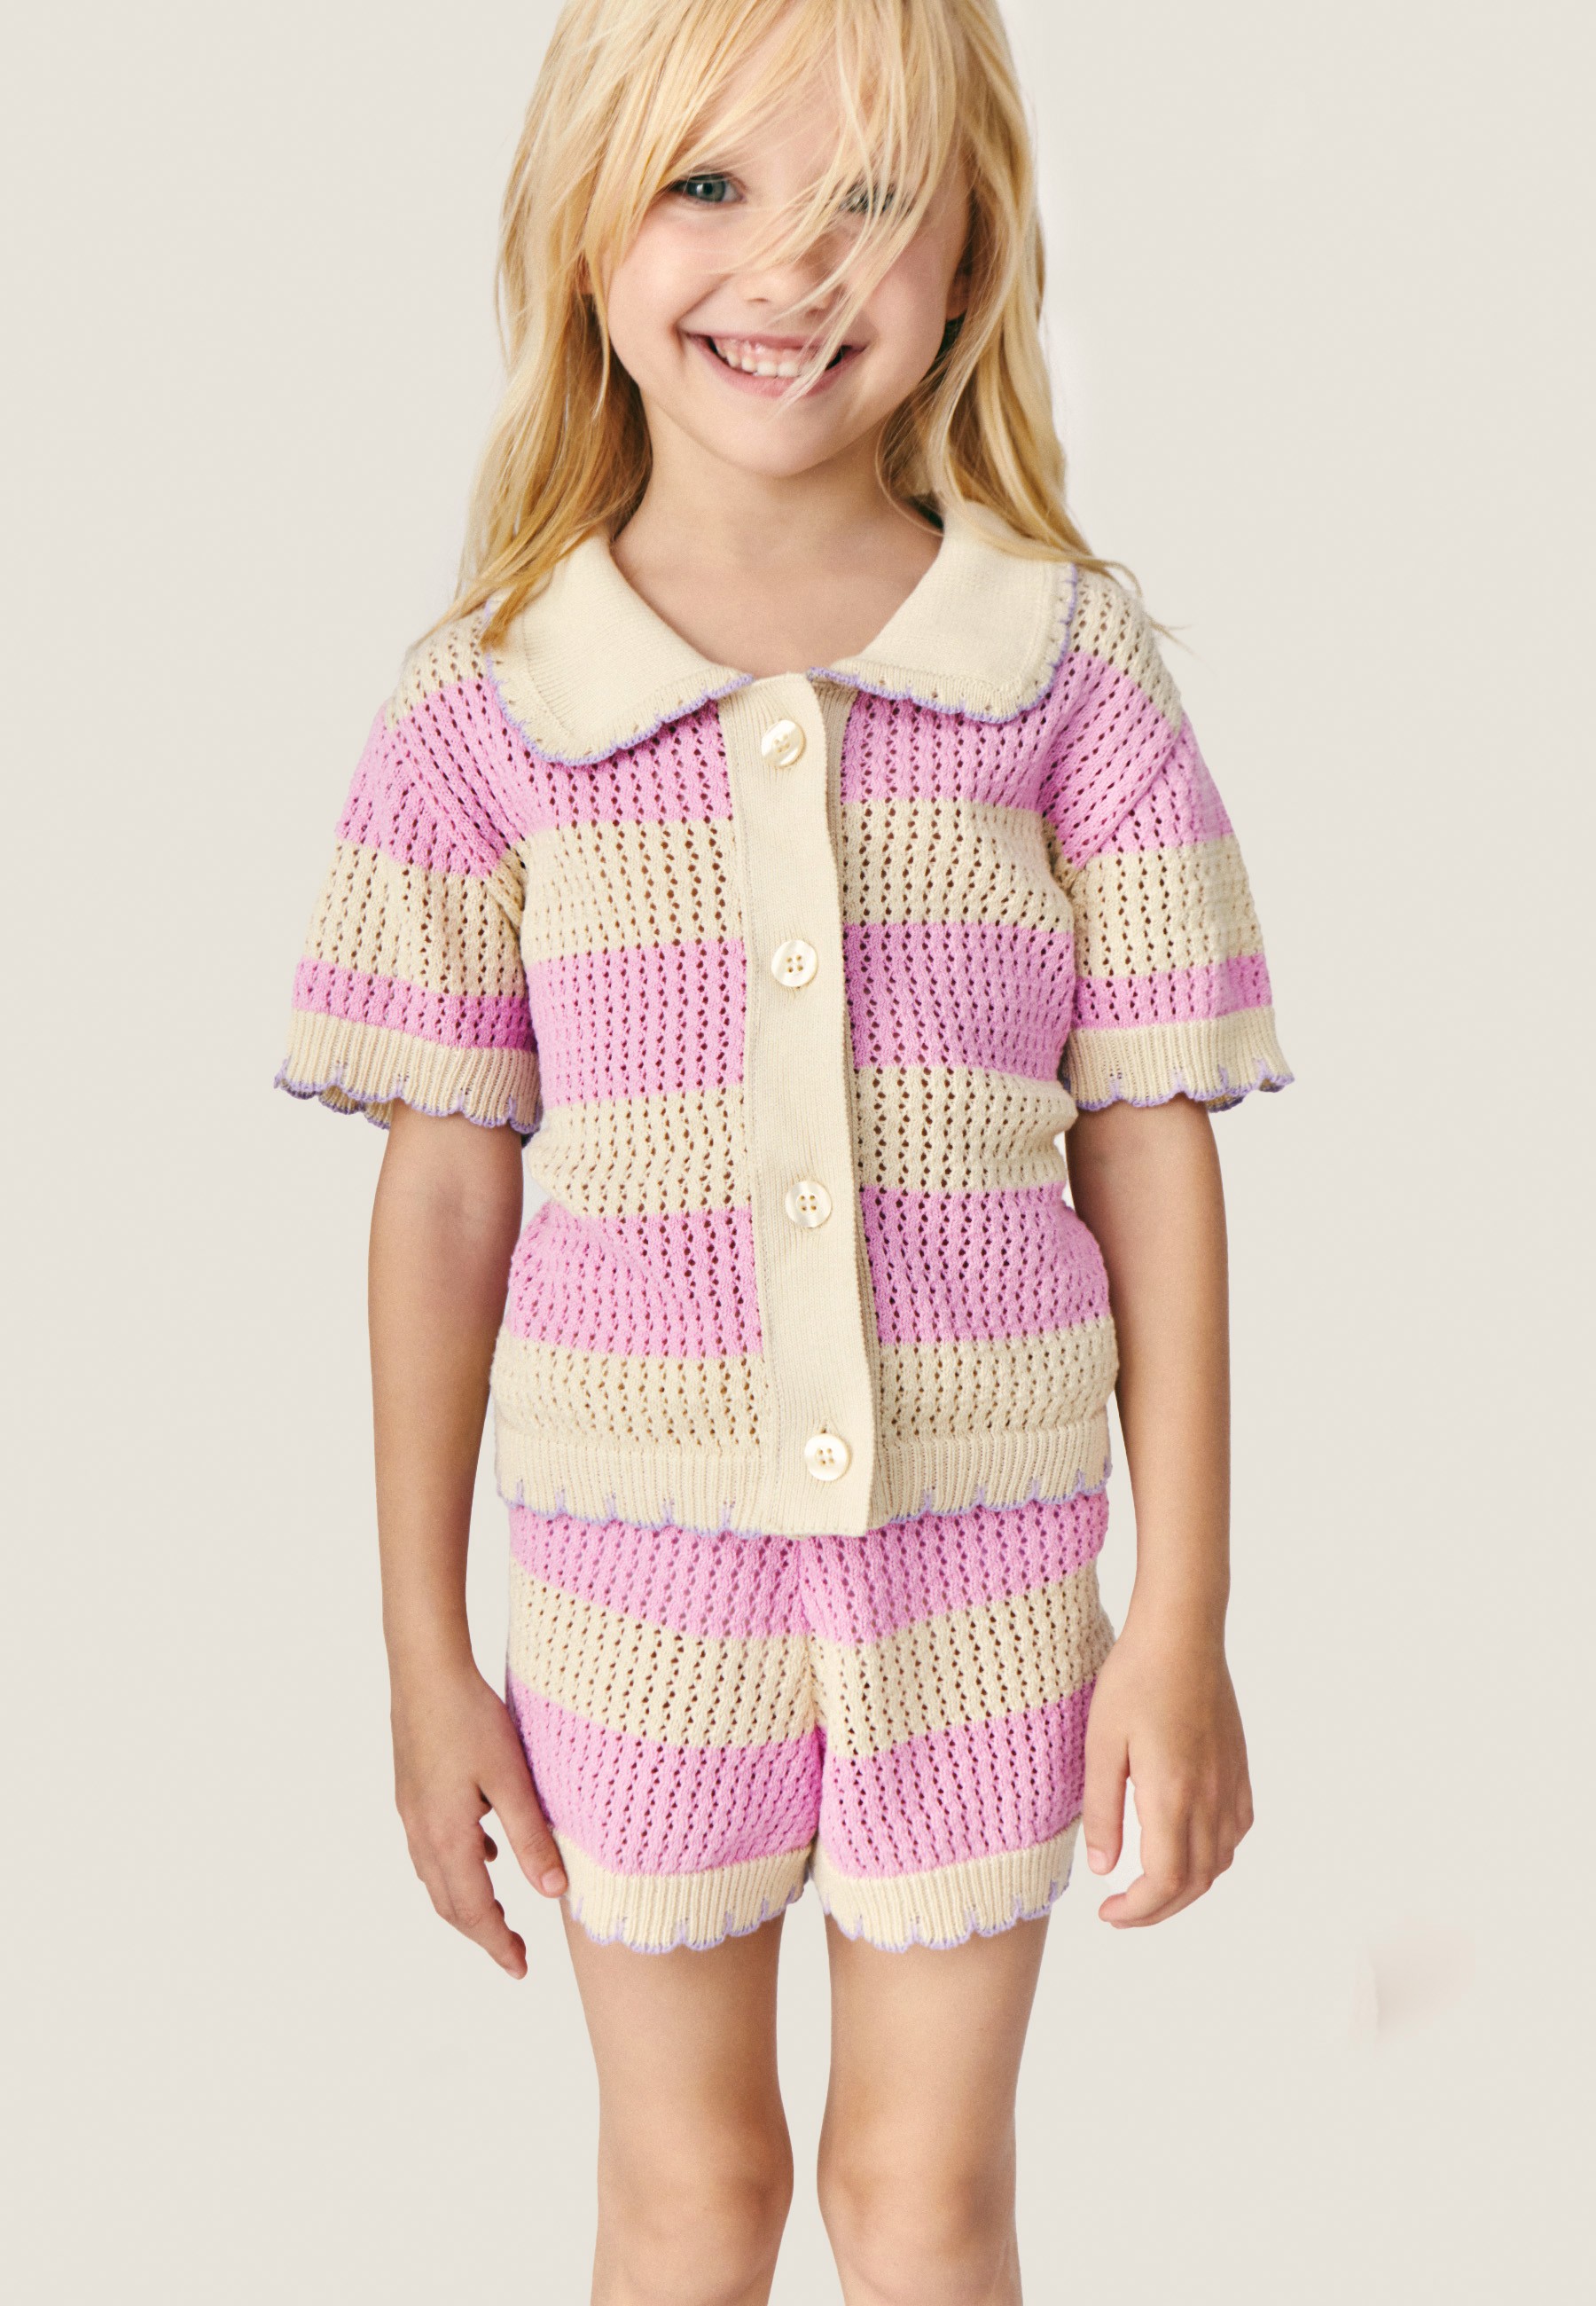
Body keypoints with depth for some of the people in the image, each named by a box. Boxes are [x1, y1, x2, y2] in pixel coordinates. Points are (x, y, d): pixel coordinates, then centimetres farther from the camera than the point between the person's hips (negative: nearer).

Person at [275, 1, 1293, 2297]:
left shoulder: (1074, 663, -7)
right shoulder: (488, 699, -6)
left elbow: (1152, 1148, -3)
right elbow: (446, 1186, -1)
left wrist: (1185, 1614, -2)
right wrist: (426, 1654, 2)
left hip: (980, 1563, 0)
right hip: (637, 1566, 1)